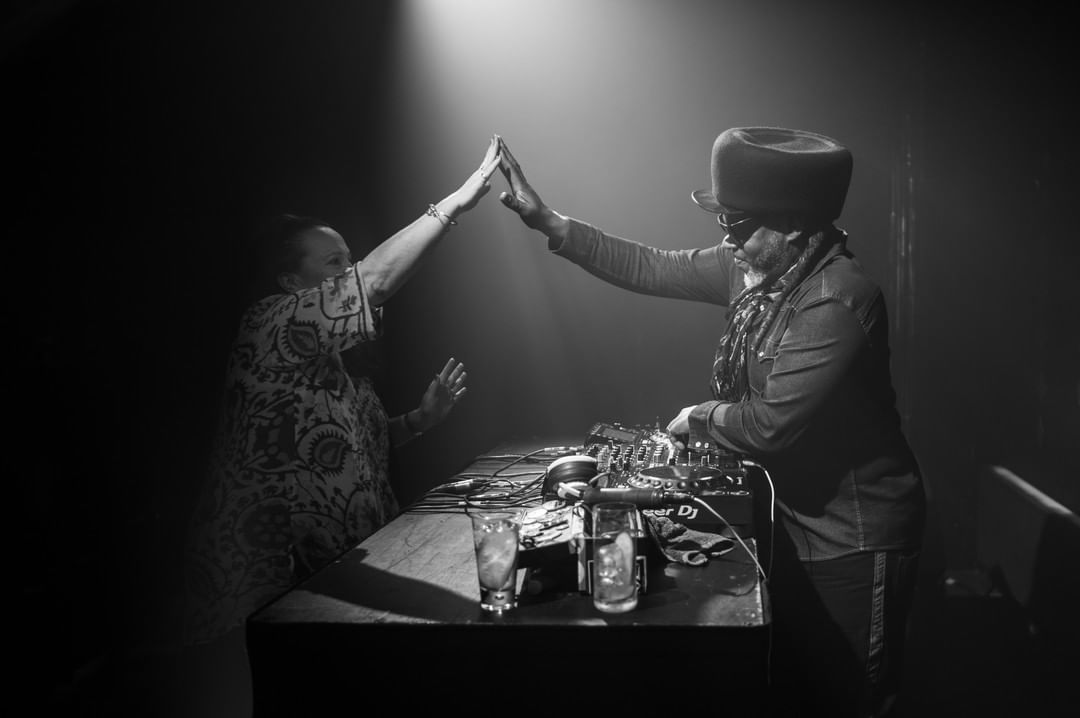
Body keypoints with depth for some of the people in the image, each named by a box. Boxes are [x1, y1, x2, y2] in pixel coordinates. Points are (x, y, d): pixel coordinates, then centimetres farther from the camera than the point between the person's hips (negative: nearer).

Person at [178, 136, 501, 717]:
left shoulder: (332, 363, 14)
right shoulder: (268, 328, -15)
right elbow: (370, 283, -27)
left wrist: (421, 418, 5)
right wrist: (454, 204, -25)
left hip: (334, 570, 9)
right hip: (265, 585, -8)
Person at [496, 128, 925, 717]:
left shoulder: (837, 303, -28)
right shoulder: (755, 267, -3)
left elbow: (771, 425, -28)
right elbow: (653, 270, 1)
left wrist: (704, 417, -9)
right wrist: (548, 222, -3)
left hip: (856, 540, -8)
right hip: (801, 520, 8)